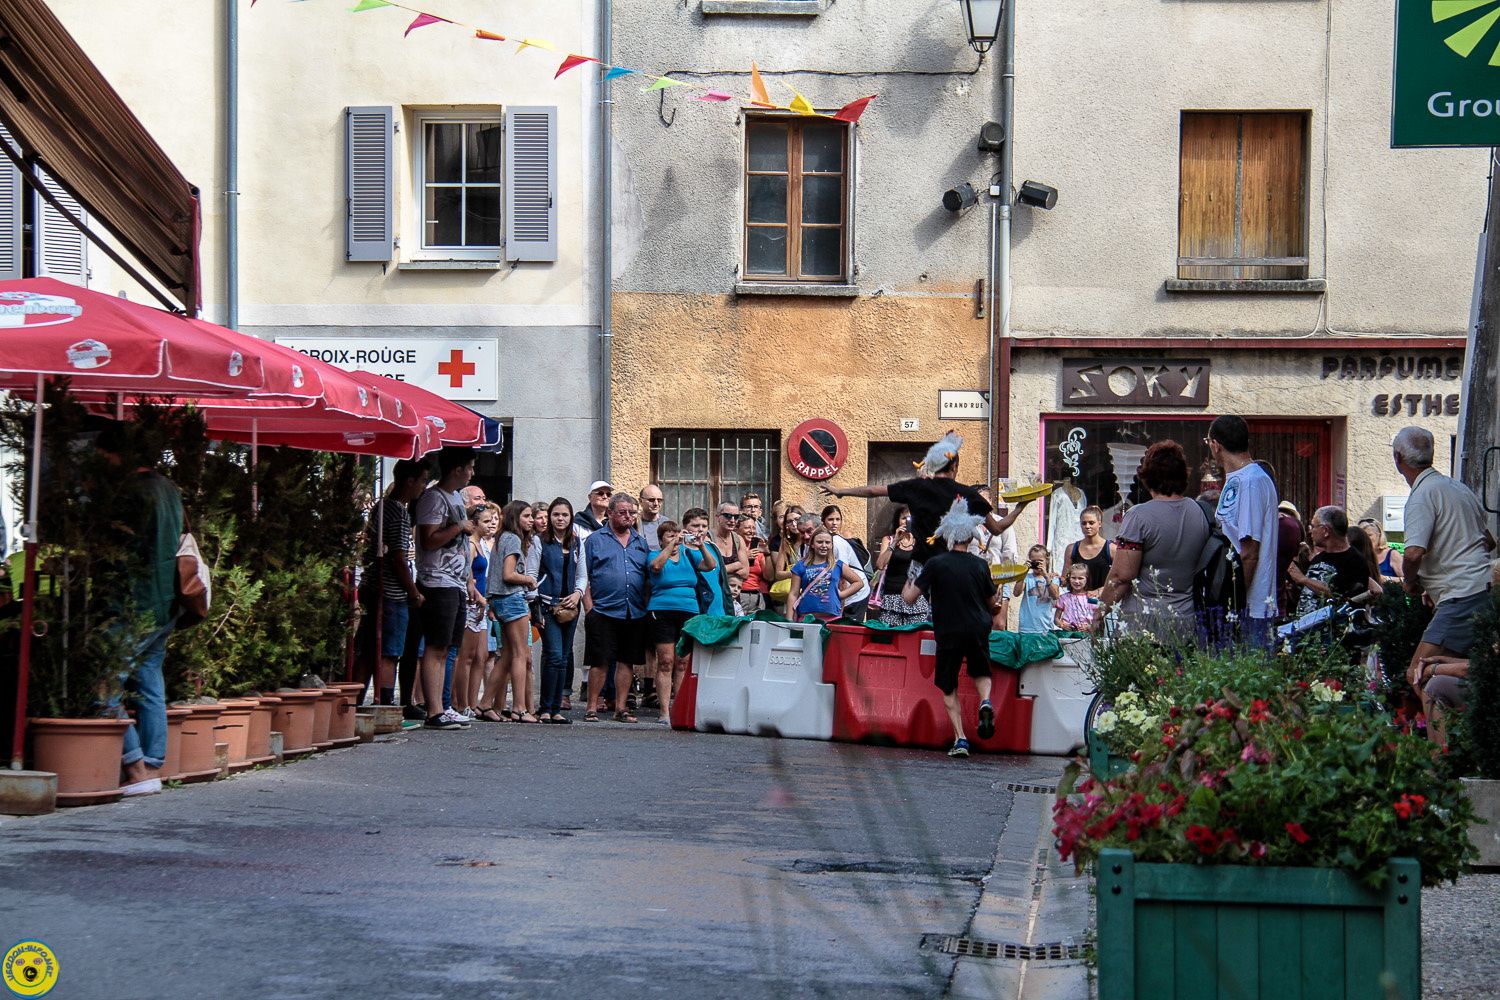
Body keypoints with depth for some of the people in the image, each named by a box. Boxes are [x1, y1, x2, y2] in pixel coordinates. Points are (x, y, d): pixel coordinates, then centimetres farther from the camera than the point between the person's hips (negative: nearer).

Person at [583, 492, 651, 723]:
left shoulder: (641, 542, 16)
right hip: (604, 612, -4)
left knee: (627, 661, 8)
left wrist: (648, 606, 9)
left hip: (635, 614, 4)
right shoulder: (595, 540, 4)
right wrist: (589, 608, -8)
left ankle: (620, 708, 15)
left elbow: (650, 575, 18)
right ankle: (592, 708, 4)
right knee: (600, 662, -3)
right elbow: (585, 576, 0)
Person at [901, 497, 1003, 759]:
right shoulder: (980, 565, 0)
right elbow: (993, 602, 12)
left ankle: (960, 738, 1)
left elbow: (910, 598, -7)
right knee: (981, 672, 26)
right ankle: (985, 701, -7)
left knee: (949, 687, 12)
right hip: (978, 629, 2)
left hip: (949, 632, -2)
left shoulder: (936, 563, -8)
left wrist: (906, 587, 15)